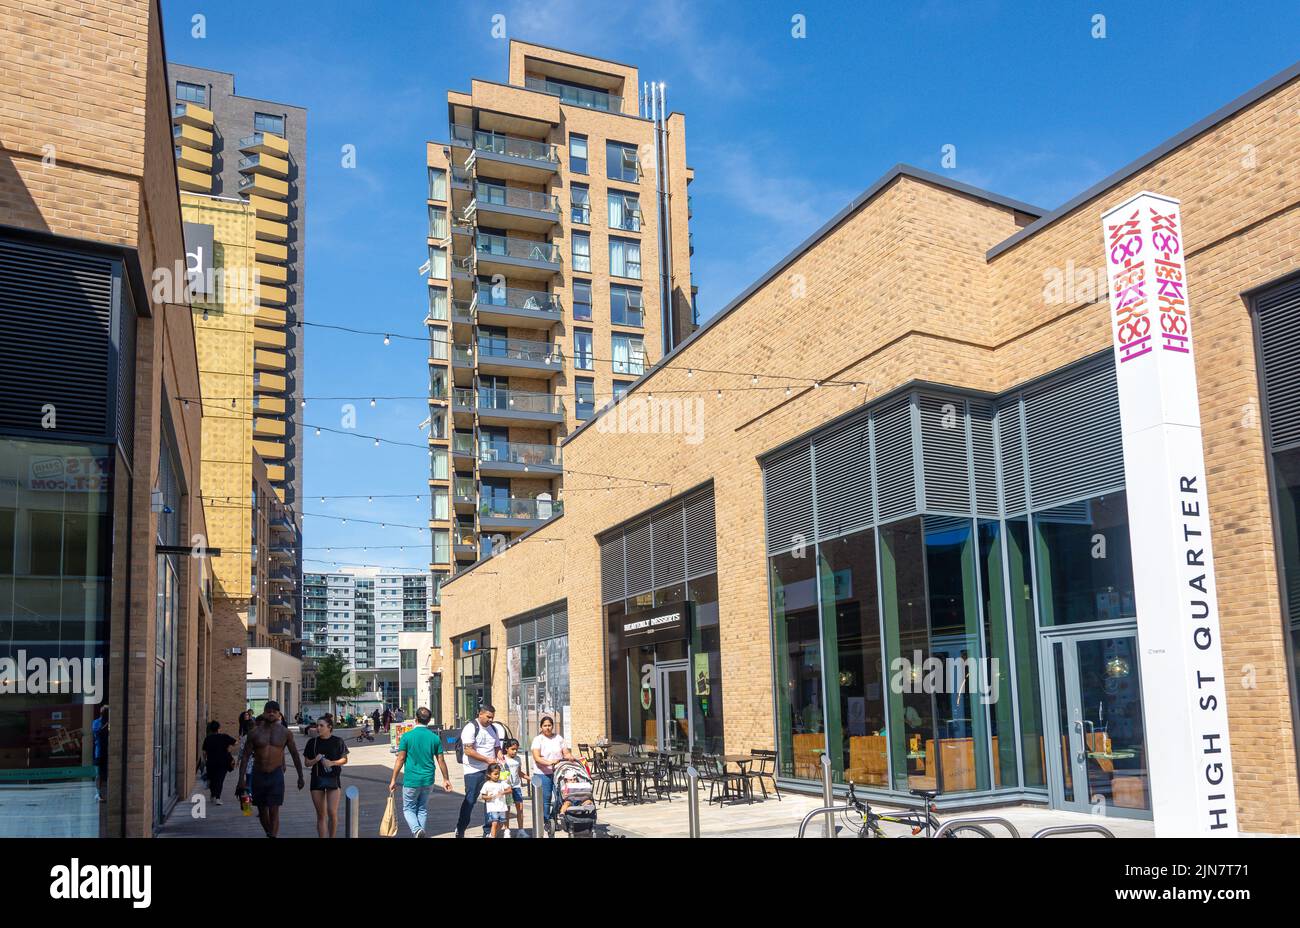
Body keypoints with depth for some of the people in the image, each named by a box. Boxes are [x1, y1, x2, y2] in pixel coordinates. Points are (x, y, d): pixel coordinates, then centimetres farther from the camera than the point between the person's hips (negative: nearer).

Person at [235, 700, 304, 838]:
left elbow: (295, 754, 8)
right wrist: (241, 778, -6)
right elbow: (245, 756, 1)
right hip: (258, 774, 2)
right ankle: (269, 834, 33)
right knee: (262, 810, 12)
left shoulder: (284, 732, -1)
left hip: (276, 775, -2)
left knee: (274, 811, -9)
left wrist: (300, 777, 9)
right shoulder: (255, 732, -2)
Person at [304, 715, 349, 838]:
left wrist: (332, 762, -14)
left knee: (332, 812, -10)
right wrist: (316, 760, -14)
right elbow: (307, 763, 7)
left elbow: (344, 759, 3)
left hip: (333, 778, -2)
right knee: (321, 815, 6)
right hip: (317, 778, 2)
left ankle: (332, 836, 9)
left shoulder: (338, 741, -3)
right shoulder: (312, 742, 3)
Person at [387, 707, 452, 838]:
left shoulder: (407, 736, -8)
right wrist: (446, 779, 14)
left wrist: (393, 780, -2)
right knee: (423, 809, 17)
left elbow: (400, 759, -8)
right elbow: (441, 761, 3)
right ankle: (421, 831, 13)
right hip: (428, 780, 3)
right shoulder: (435, 738, 0)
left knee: (408, 809, 9)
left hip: (411, 780, -3)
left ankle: (416, 829, -16)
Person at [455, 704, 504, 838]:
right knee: (470, 801, 0)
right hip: (474, 771, -6)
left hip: (490, 770, 6)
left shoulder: (494, 729, 12)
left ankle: (488, 831, 12)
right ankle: (460, 830, 14)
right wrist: (487, 759, -19)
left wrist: (501, 759, -2)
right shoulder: (471, 728, -10)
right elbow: (468, 751, -17)